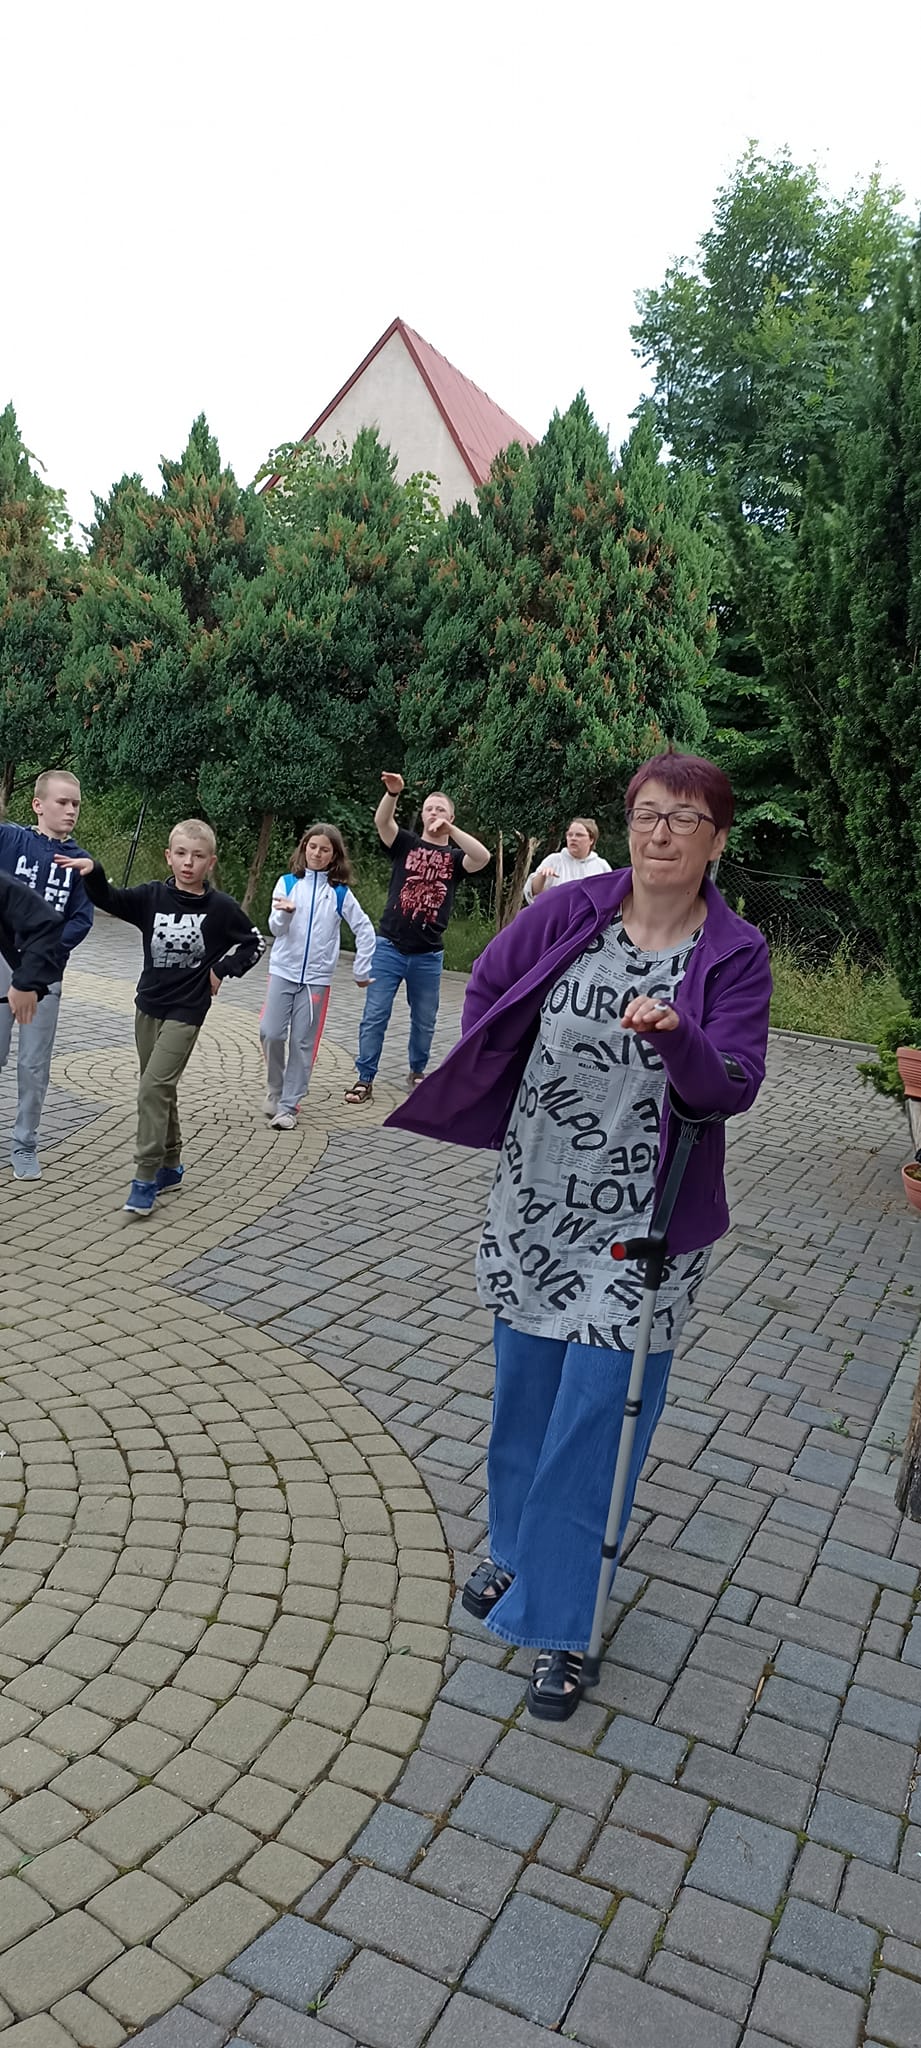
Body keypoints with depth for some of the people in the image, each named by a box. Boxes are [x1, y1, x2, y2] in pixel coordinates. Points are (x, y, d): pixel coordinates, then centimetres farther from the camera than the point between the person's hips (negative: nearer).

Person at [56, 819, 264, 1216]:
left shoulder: (221, 908, -9)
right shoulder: (152, 896, -3)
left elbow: (255, 944, 3)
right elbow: (108, 900, -12)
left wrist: (221, 970, -4)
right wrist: (92, 870, -29)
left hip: (186, 1012, -5)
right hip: (148, 1006, 5)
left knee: (154, 1088, -14)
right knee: (160, 1089, 14)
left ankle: (146, 1178, -7)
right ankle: (171, 1166, 29)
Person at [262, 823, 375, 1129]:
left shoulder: (340, 892, 1)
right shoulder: (287, 882, 2)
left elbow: (365, 929, 6)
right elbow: (276, 928, -3)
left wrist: (362, 971, 4)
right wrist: (286, 912, -24)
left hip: (317, 977, 0)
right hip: (283, 971, 0)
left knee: (303, 1042, 1)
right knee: (271, 1033, -6)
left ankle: (289, 1105, 9)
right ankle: (274, 1089, 18)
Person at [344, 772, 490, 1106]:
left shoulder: (455, 857, 5)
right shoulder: (405, 844, 4)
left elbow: (483, 858, -16)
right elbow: (381, 821, -15)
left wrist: (451, 829, -21)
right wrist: (393, 792, -34)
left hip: (429, 955, 1)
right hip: (389, 947, -1)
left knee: (424, 1021, 13)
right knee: (375, 1016, -1)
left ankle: (417, 1071, 32)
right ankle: (365, 1079, 6)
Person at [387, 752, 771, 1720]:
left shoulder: (735, 955, -10)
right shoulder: (568, 913, -6)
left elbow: (732, 1088, -18)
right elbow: (489, 987, 9)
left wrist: (676, 1034, -37)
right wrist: (503, 1105, 8)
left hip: (642, 1229, -3)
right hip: (535, 1205, 3)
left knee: (594, 1421, 3)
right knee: (524, 1395, 18)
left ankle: (556, 1628, 21)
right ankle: (514, 1552, 43)